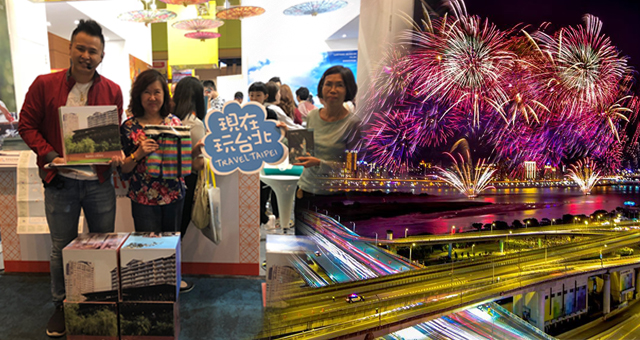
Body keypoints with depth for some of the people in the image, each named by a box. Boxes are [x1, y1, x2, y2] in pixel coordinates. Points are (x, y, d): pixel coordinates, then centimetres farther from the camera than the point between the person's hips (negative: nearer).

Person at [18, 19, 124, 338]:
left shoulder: (112, 91, 3)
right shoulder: (44, 84, 0)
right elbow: (27, 125, 2)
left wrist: (116, 154, -11)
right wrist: (50, 156, -12)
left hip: (99, 182, 1)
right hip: (59, 182, -1)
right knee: (62, 248, 11)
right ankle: (61, 305, 31)